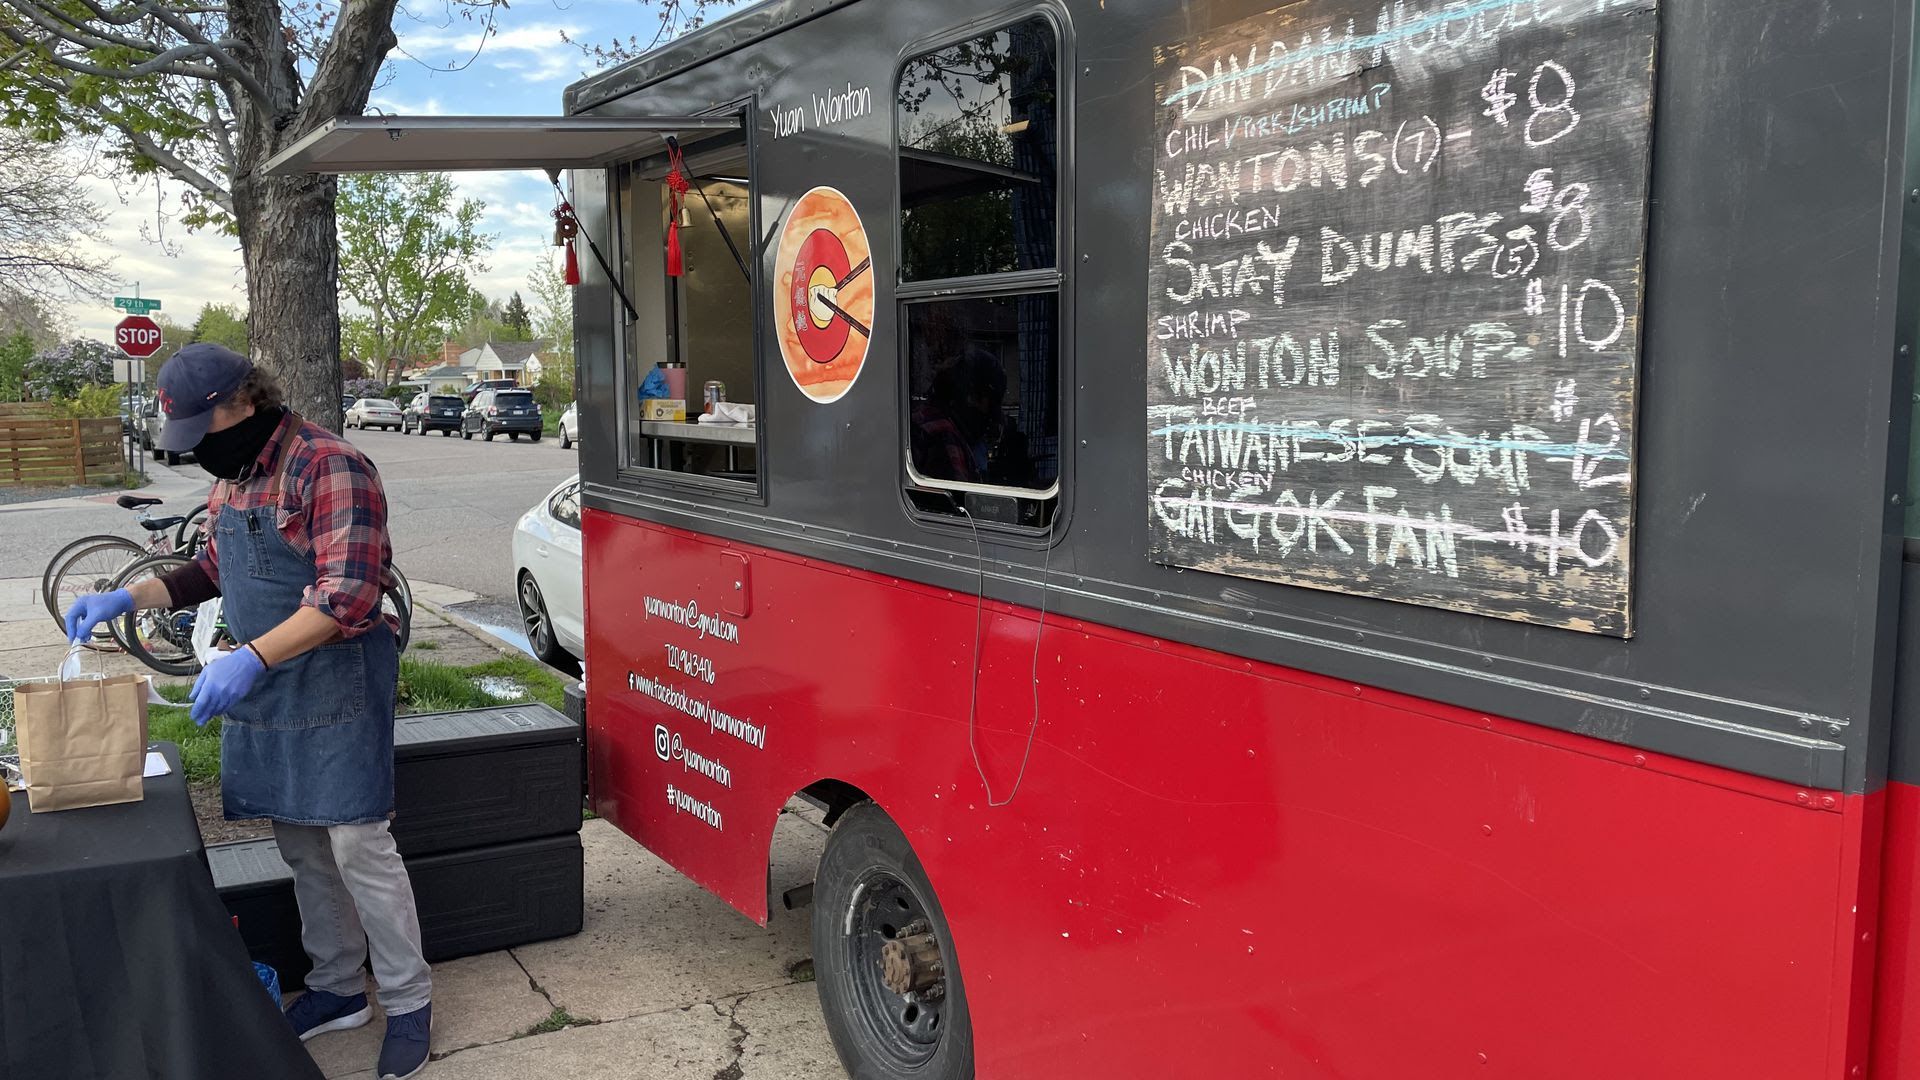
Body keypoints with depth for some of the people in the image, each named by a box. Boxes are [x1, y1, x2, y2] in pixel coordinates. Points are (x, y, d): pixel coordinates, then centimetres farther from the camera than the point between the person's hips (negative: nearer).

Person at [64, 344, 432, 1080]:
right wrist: (129, 598, 11)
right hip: (264, 681, 8)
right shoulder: (231, 474, 11)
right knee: (301, 845, 14)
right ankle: (337, 989, 28)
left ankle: (408, 1002, 8)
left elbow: (347, 599, -25)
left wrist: (251, 657, -32)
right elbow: (216, 569, 24)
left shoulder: (329, 468, -18)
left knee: (356, 845, -5)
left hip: (335, 680, -8)